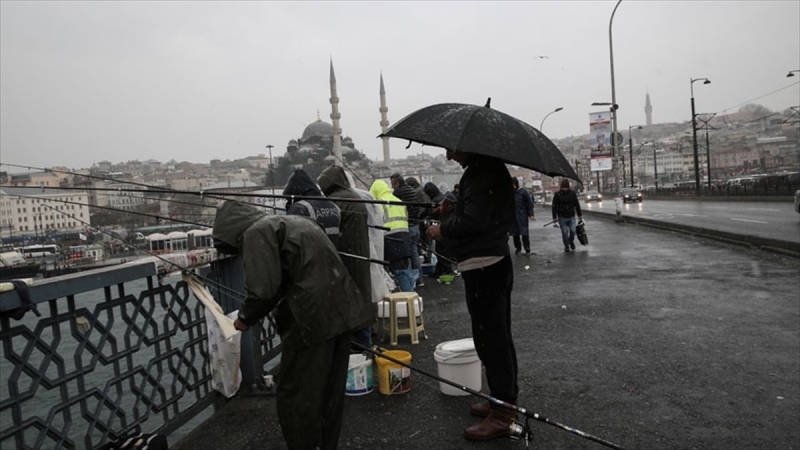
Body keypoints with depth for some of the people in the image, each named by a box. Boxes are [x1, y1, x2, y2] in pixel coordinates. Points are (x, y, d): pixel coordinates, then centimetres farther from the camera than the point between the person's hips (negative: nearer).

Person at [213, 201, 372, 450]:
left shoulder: (256, 233, -5)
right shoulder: (293, 222, 22)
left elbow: (263, 290, -17)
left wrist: (245, 318, 2)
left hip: (311, 319, -9)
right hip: (341, 312, 9)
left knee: (296, 396, 8)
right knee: (331, 392, 21)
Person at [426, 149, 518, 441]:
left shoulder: (481, 173, -17)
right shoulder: (490, 168, 15)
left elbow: (474, 221, -25)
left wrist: (443, 229, -10)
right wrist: (453, 208, 12)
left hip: (483, 266, -11)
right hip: (495, 260, 11)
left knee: (490, 340, -3)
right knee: (498, 336, 19)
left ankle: (502, 414, 7)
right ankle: (504, 399, 32)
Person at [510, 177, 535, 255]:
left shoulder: (523, 192, -5)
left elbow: (529, 203, -1)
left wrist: (531, 214, -6)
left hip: (522, 215, -4)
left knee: (524, 232, -7)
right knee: (515, 233, 9)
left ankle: (527, 247, 2)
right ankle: (517, 247, 22)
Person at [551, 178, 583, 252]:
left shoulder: (572, 193, 2)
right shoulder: (557, 195, -5)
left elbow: (577, 204, 9)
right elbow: (554, 206, -4)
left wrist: (579, 215, 12)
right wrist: (554, 217, -7)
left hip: (571, 217, 2)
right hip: (562, 217, -2)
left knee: (573, 231, -4)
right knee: (564, 233, 0)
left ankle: (571, 241, 26)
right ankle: (566, 246, 18)